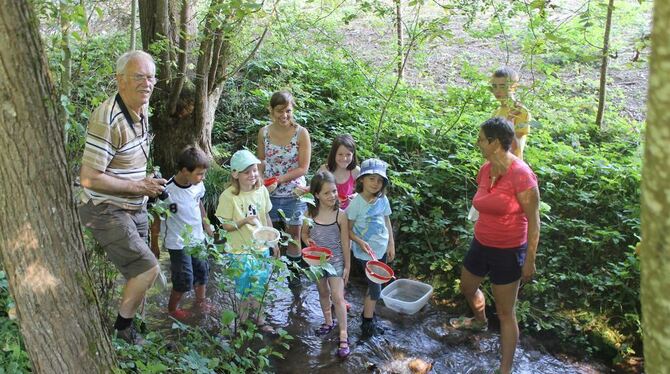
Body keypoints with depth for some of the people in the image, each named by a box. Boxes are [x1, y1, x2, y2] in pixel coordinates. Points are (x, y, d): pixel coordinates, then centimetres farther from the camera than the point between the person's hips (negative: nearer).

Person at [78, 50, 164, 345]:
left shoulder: (141, 111, 4)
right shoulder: (108, 120, -25)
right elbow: (89, 178, -25)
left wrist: (148, 183, 6)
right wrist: (138, 186, -20)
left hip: (135, 209, 9)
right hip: (107, 212, -9)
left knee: (137, 272, 17)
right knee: (147, 269, -12)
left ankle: (128, 323, 36)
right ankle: (121, 328, 10)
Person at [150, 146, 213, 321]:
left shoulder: (198, 185, -10)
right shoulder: (167, 191, -27)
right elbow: (157, 219, -15)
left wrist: (206, 226, 19)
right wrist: (154, 244, -7)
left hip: (198, 238, 6)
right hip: (178, 244, -6)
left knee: (202, 270, 19)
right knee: (185, 280, 5)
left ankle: (200, 301, 44)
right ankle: (172, 308, 32)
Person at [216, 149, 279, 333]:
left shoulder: (262, 190, -3)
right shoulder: (228, 196, -17)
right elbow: (226, 225, -12)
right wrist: (245, 220, -28)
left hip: (261, 246, 4)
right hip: (241, 250, -4)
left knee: (260, 286, 15)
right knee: (246, 289, 4)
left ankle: (258, 319, 35)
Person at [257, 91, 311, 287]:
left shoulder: (301, 133, -13)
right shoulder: (264, 132, -4)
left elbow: (303, 168, -12)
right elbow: (261, 161, 8)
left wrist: (278, 180, -20)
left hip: (293, 193, -2)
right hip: (269, 193, 2)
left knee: (293, 236, 14)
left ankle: (294, 273, 31)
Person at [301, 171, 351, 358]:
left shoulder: (340, 215, -17)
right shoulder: (310, 214, -11)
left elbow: (345, 242, -9)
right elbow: (305, 234, 7)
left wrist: (347, 266, -4)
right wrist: (308, 241, -16)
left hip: (336, 261, -3)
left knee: (337, 297, -6)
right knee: (323, 293, 21)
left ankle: (343, 336, 4)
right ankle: (328, 322, 43)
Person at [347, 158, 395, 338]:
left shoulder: (383, 199, -4)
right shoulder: (356, 202, -19)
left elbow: (387, 222, 8)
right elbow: (348, 229, -12)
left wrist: (391, 245, 8)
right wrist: (360, 242, -27)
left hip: (382, 249, 5)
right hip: (365, 251, -5)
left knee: (374, 284, 16)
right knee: (375, 287, -1)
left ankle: (367, 312, 36)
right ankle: (368, 323, 14)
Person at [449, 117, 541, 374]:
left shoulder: (521, 175, -24)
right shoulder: (485, 170, -2)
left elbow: (533, 220, -19)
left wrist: (530, 260, -16)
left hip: (508, 252, -8)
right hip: (481, 244, 8)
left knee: (505, 313, 2)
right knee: (467, 288, 29)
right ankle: (480, 322, 60)